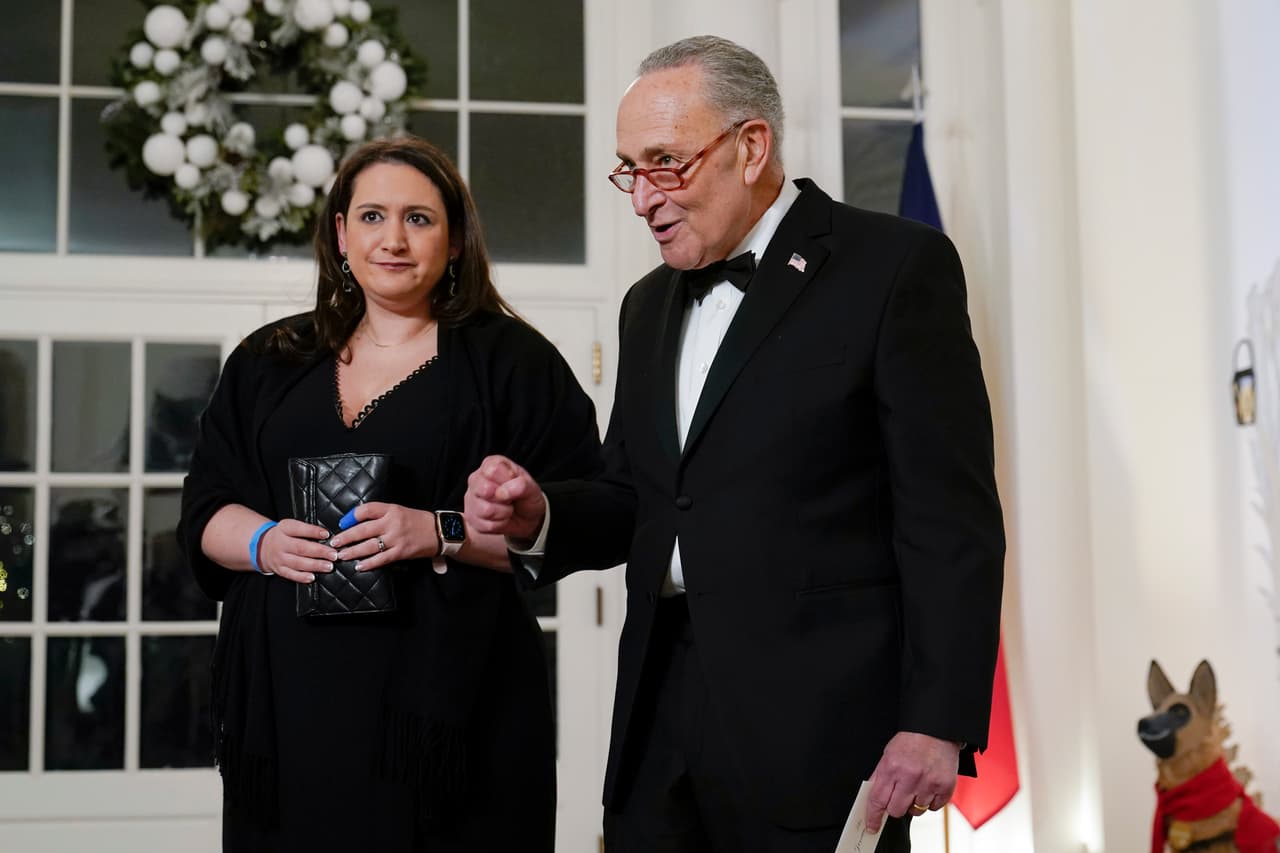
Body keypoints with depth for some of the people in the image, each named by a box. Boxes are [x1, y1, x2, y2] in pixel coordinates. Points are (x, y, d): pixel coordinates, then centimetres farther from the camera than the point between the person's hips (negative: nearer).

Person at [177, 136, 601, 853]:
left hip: (445, 705, -3)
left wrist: (440, 533, -16)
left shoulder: (512, 361, 4)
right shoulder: (271, 363, 16)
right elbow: (204, 510, 14)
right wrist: (265, 542, -7)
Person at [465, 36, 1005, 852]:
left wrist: (939, 723, -15)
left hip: (818, 727, -6)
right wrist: (540, 517, 0)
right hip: (660, 728, 6)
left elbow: (951, 518, -9)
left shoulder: (895, 266, -5)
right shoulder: (651, 304, 16)